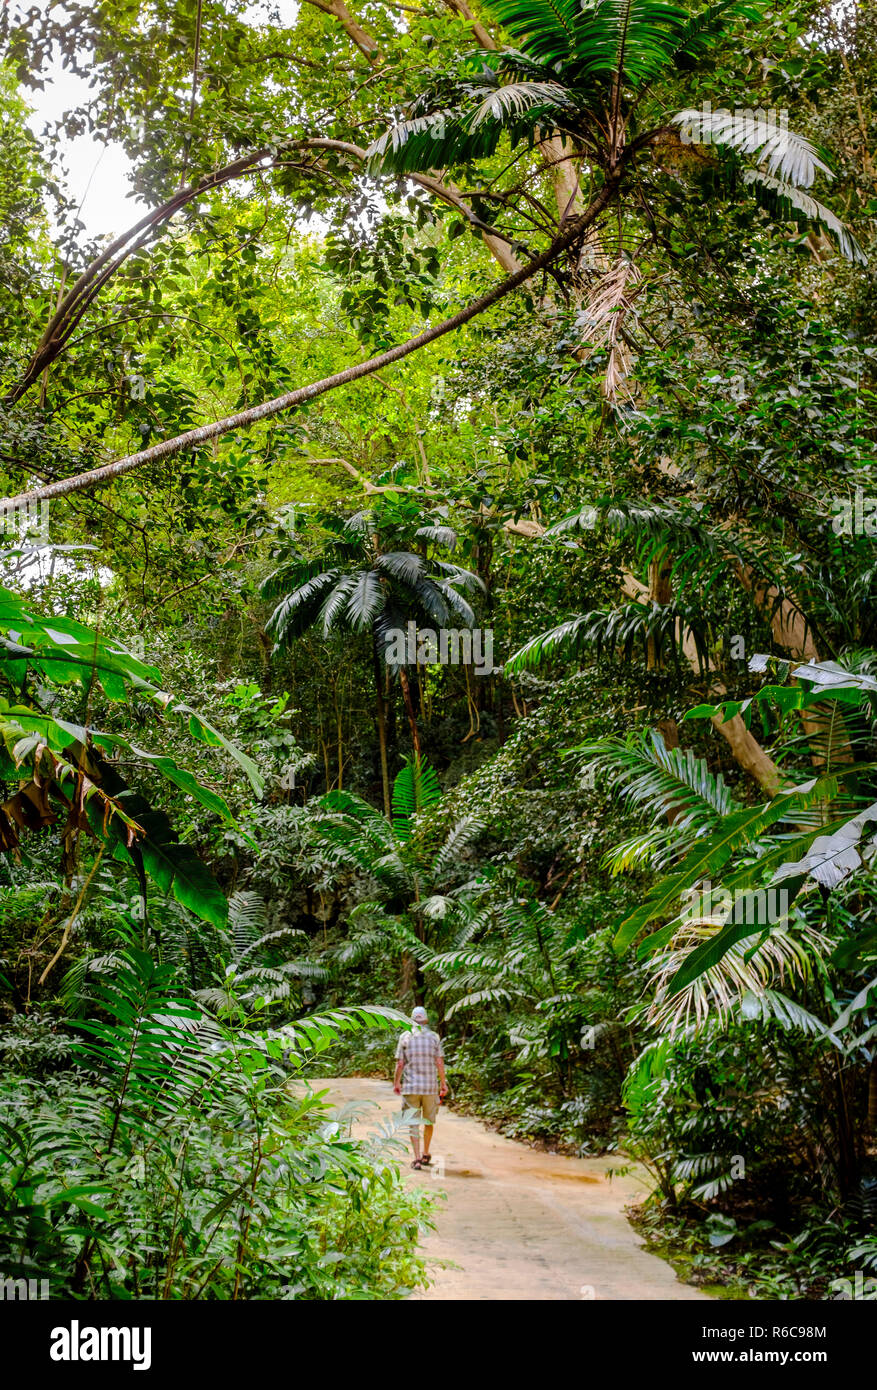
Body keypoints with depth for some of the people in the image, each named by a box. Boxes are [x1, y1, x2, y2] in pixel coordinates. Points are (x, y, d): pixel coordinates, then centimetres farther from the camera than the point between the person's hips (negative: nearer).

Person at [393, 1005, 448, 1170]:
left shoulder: (405, 1037, -1)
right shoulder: (434, 1037, 0)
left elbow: (400, 1064, -1)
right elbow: (440, 1062, -2)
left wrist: (396, 1083, 11)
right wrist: (443, 1083, 7)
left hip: (410, 1086, -1)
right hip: (431, 1086, 1)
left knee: (413, 1123, 1)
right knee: (428, 1121, 17)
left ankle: (417, 1158, -7)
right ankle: (426, 1155, 25)